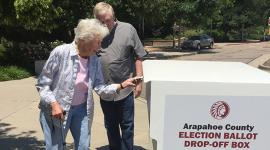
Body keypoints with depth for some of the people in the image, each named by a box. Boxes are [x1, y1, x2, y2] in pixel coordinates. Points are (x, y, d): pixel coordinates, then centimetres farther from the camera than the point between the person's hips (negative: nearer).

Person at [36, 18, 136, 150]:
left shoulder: (94, 60, -3)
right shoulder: (60, 52, -19)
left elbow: (100, 89, -4)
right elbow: (42, 84, -14)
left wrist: (121, 85, -13)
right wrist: (53, 104, -24)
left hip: (81, 110, 5)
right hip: (55, 111, -5)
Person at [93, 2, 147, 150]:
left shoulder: (128, 29, -6)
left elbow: (138, 57, -2)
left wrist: (138, 81, -4)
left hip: (125, 89, -2)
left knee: (127, 126, 10)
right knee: (111, 127, 19)